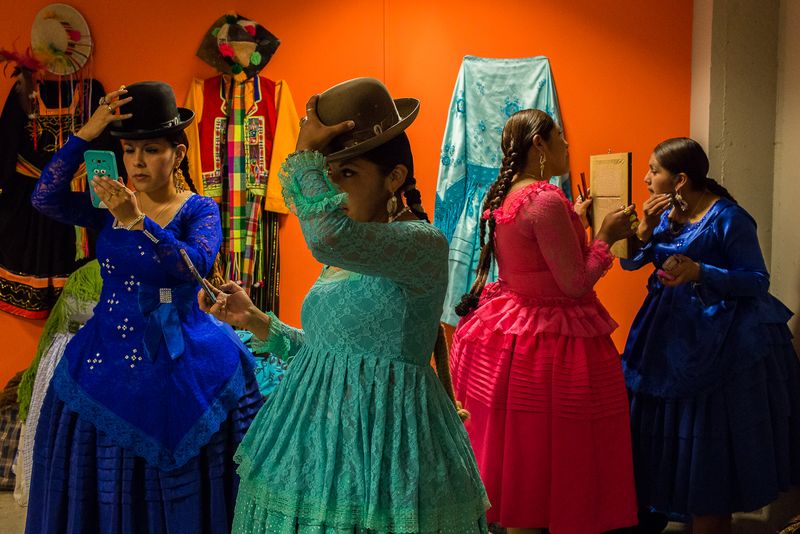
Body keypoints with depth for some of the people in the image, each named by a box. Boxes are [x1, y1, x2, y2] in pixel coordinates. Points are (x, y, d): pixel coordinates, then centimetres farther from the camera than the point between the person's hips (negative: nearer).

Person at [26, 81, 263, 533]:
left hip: (180, 366, -3)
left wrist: (136, 220, -33)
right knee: (105, 486, 11)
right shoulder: (109, 207, 5)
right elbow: (45, 199, -10)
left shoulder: (199, 210, -4)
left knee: (176, 489, 6)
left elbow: (195, 264, -23)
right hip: (107, 358, 3)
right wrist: (87, 133, -15)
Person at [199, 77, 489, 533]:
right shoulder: (345, 257, 11)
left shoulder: (425, 245, -17)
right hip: (318, 437, 8)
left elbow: (329, 235, -36)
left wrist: (305, 153, -21)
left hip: (381, 447, -8)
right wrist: (255, 321, 7)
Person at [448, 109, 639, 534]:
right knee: (550, 459, 5)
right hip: (547, 341, -9)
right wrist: (605, 235, -6)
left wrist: (574, 220, 21)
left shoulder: (501, 197, 8)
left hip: (506, 328, 9)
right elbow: (576, 284, -18)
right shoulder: (547, 200, -20)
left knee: (512, 458, 17)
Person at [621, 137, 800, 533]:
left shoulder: (727, 217, -15)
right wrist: (645, 227, -12)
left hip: (715, 343, -7)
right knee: (670, 433, 14)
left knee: (709, 447, 1)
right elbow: (630, 261, 5)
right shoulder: (666, 212, 6)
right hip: (672, 335, 7)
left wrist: (700, 273, -27)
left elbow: (758, 280, -15)